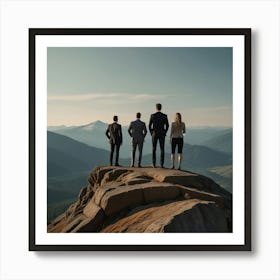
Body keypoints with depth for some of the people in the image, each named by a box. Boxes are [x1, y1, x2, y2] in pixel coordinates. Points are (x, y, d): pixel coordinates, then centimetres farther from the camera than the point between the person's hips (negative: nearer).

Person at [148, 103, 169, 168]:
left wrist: (151, 133, 10)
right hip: (162, 134, 0)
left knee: (154, 149, 7)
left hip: (155, 134, 0)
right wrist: (164, 133, 11)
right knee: (162, 149, 3)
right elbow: (167, 126, 0)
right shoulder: (165, 116, -2)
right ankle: (161, 164, -1)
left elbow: (149, 126, -2)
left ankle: (154, 164, 5)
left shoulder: (152, 115, -4)